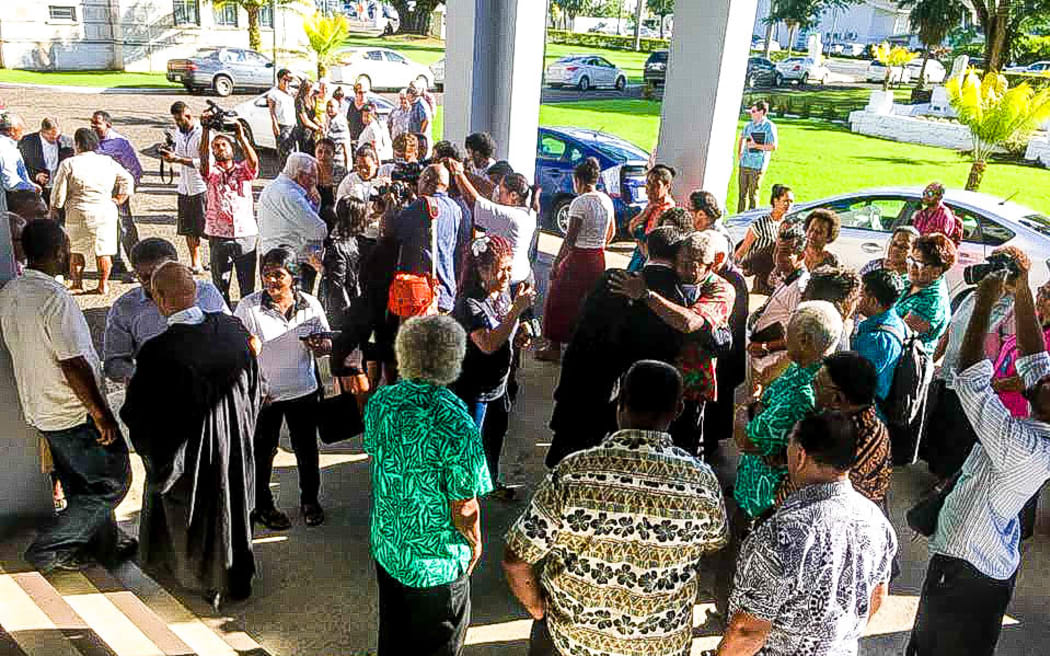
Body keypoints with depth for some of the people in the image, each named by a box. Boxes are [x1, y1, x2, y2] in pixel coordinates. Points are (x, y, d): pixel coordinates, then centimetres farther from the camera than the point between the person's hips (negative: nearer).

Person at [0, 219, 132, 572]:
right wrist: (102, 415, -19)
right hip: (74, 413, -9)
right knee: (113, 481, 6)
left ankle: (105, 544, 35)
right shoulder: (54, 297, -26)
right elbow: (74, 365, -27)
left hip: (39, 408, 9)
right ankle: (47, 548, 12)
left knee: (81, 485, 21)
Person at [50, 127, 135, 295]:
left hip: (78, 213, -2)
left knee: (76, 249, 14)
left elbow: (59, 193, -2)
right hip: (105, 212, 2)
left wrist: (54, 208, 13)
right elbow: (128, 179, 9)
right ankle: (103, 285, 8)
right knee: (103, 250, 6)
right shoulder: (108, 162, 4)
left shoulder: (68, 164, -5)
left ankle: (77, 282, 19)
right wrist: (119, 199, 12)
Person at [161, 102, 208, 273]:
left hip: (201, 188, -7)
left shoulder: (202, 133, -13)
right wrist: (170, 155, 1)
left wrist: (178, 159, -21)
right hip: (184, 187, 7)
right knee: (188, 229, 9)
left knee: (206, 228, -2)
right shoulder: (178, 132, 12)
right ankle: (195, 263, 19)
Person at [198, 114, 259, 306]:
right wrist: (206, 131, -22)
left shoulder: (244, 169, 8)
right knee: (220, 284, 6)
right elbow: (203, 157, -14)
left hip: (246, 234, 0)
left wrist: (241, 136, -24)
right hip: (219, 237, 0)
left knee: (248, 284, 6)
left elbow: (253, 161, -14)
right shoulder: (212, 172, 6)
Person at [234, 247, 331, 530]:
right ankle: (262, 505, 35)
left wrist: (322, 345, -21)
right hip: (263, 393, -2)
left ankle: (310, 501, 38)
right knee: (263, 451, 13)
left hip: (303, 390, 2)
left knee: (307, 449, 16)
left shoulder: (310, 305, -4)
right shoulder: (249, 307, -12)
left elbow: (324, 344, 4)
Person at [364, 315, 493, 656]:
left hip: (385, 545, 6)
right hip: (436, 560, -5)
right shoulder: (457, 425, -30)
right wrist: (475, 542, -2)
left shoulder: (380, 400, -12)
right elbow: (464, 507, -22)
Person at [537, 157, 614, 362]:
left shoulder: (579, 202, -16)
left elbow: (570, 239, -17)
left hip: (578, 258, -7)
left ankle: (554, 347, 13)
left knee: (560, 301, 7)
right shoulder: (607, 200, 6)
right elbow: (611, 233, 16)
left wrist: (556, 263, -12)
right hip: (599, 259, 7)